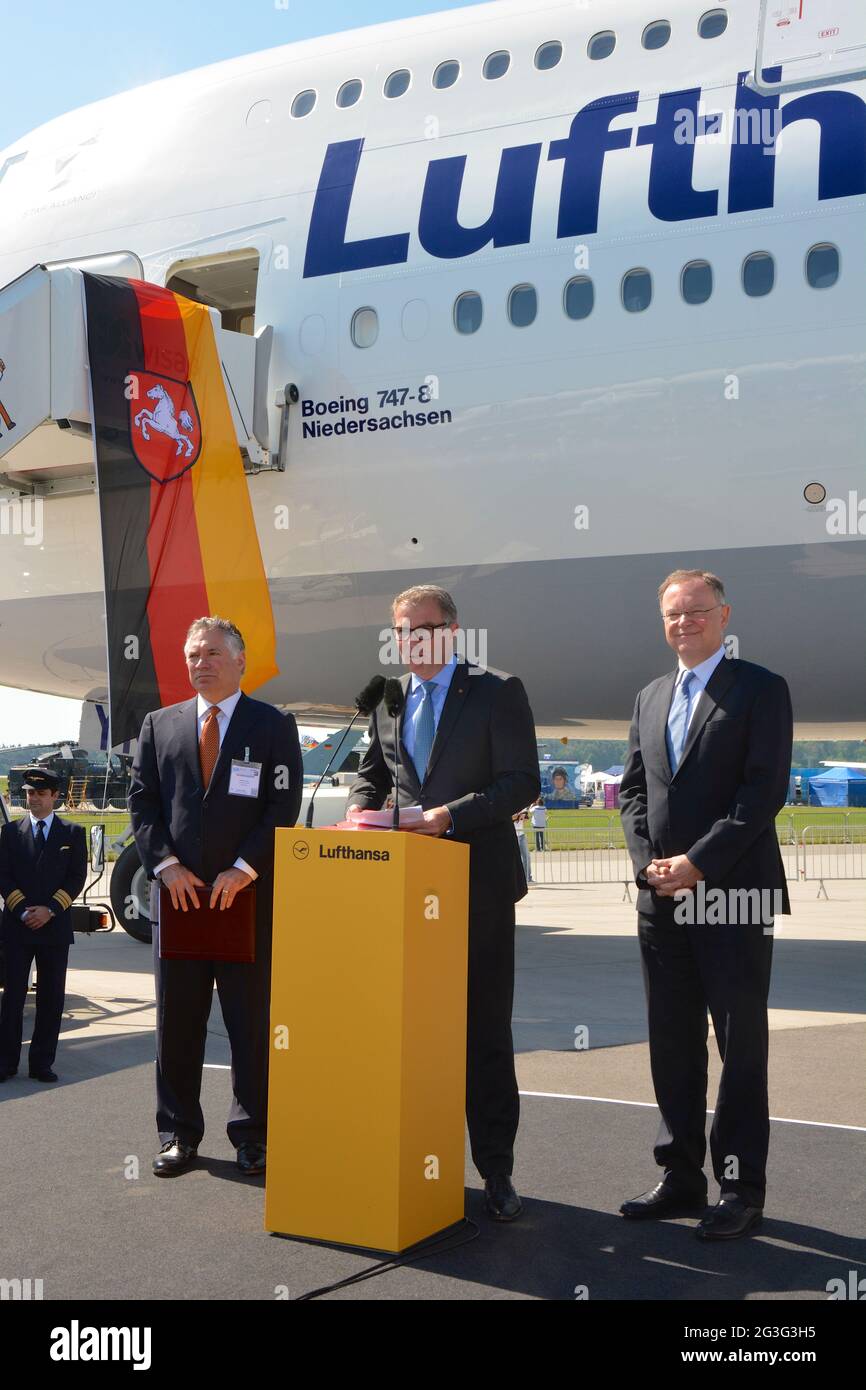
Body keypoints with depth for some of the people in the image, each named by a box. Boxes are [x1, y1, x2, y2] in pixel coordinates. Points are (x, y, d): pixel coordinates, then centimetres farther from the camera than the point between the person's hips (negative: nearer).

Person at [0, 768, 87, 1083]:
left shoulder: (73, 833, 7)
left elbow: (77, 878, 1)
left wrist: (50, 910, -10)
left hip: (55, 926, 0)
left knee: (51, 997, 2)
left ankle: (42, 1062, 8)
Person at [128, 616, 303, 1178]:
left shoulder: (275, 726, 3)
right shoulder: (159, 725, 12)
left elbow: (284, 806, -4)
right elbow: (142, 802, 7)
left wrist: (242, 869, -13)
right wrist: (167, 865, -7)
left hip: (250, 894, -2)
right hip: (179, 894, 3)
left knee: (253, 1023, 3)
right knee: (177, 1022, 7)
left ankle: (253, 1136, 13)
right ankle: (179, 1134, 18)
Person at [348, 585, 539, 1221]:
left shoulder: (498, 693, -3)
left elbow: (522, 781, -10)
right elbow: (371, 774, 23)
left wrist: (452, 814, -21)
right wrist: (363, 810, 1)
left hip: (478, 885, -4)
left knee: (486, 1033, 2)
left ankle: (496, 1172, 11)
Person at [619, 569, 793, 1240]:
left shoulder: (761, 689, -3)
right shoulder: (650, 698, 16)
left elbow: (765, 791, -11)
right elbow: (633, 790, 15)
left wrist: (698, 864, -16)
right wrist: (650, 861, -2)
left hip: (733, 895, -6)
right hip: (662, 898, 6)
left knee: (741, 1044, 1)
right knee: (672, 1042, 11)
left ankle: (741, 1189, 10)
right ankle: (682, 1176, 22)